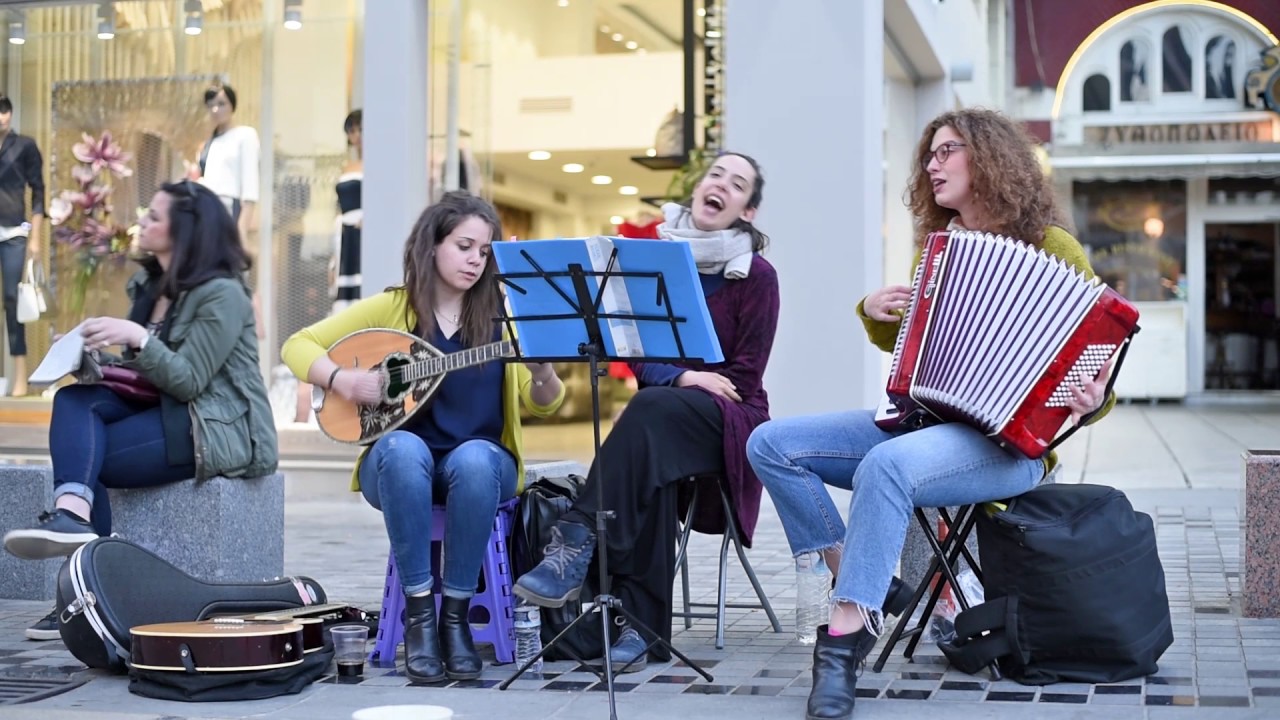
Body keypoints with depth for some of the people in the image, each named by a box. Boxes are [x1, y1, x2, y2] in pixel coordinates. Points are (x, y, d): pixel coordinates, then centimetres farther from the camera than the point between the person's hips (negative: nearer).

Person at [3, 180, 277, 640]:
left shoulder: (221, 294, -12)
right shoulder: (149, 286, 13)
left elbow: (189, 382, -18)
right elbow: (144, 372, 14)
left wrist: (138, 337, -29)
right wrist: (89, 358, -3)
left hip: (218, 430, -8)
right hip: (165, 411, 8)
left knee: (81, 452, -21)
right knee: (75, 400, -20)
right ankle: (73, 512, -38)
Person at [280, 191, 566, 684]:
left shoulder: (502, 313, 2)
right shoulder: (390, 308, 2)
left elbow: (543, 406, -4)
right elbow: (298, 346, 2)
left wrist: (542, 370, -27)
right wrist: (339, 379, -18)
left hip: (483, 464, 0)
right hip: (400, 467, 0)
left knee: (474, 458, -36)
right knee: (404, 447, -36)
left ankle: (456, 613, -22)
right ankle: (418, 611, -26)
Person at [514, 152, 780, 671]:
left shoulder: (757, 277, -2)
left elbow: (744, 377, -6)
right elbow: (638, 357, 4)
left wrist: (673, 385, -14)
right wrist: (684, 377, -15)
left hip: (730, 421, -2)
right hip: (660, 415, 2)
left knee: (653, 407, -36)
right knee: (650, 464, -35)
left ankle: (579, 540, -40)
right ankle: (641, 626, -37)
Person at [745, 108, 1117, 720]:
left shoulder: (1051, 246, -1)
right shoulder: (934, 247, 17)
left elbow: (1099, 361, -1)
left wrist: (1090, 399, -23)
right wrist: (876, 313, 9)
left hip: (1008, 441, -7)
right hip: (918, 418, 7)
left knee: (885, 466, -38)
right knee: (771, 445, -10)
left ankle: (845, 638, -32)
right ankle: (861, 583, -8)